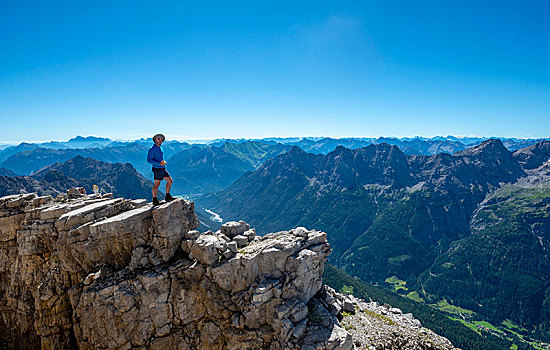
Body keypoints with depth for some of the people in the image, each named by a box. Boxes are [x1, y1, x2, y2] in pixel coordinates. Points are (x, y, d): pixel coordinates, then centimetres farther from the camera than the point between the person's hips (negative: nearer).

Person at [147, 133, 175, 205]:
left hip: (162, 169, 9)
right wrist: (159, 163, -24)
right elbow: (149, 160, -18)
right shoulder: (152, 149, -12)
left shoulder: (160, 148, 16)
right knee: (156, 184, -3)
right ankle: (155, 200, 5)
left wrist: (163, 161, 10)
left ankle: (167, 196, 18)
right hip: (157, 169, -9)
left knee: (170, 181, 10)